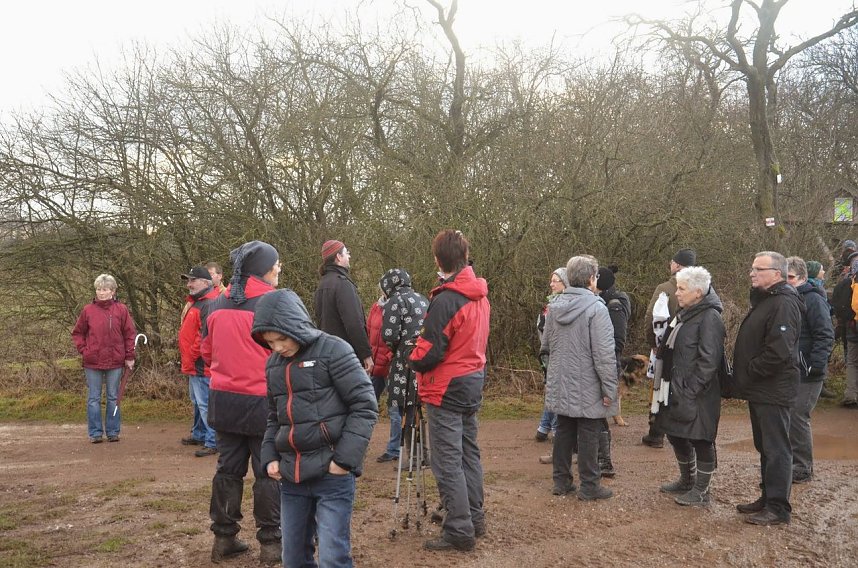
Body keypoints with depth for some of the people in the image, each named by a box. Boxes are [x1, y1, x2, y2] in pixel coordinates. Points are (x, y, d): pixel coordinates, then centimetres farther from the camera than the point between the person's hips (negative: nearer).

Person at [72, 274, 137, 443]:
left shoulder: (121, 309, 0)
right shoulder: (88, 310, 0)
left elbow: (130, 334, 2)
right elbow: (77, 333, 10)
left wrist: (129, 357, 0)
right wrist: (84, 350, -2)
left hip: (115, 362, 0)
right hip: (92, 363, 0)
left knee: (113, 398, 9)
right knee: (94, 399, 6)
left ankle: (113, 431, 18)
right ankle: (95, 433, 15)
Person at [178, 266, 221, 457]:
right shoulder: (196, 303, 17)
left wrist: (192, 356, -18)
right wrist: (188, 360, 19)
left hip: (201, 365, -11)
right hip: (194, 364, 11)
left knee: (205, 403, -8)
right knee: (198, 402, 22)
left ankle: (213, 442, -3)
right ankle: (198, 435, 36)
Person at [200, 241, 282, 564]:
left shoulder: (215, 305, 5)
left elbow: (207, 352, 14)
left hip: (223, 400, 5)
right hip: (263, 402, -5)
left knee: (228, 469, 15)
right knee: (268, 472, 5)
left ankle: (223, 538, 23)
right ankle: (270, 543, 12)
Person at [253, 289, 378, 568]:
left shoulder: (333, 350, -10)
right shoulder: (274, 364, 11)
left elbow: (365, 406, -11)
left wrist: (345, 459, -15)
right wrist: (270, 457, 6)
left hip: (332, 475, -6)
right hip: (291, 476, 6)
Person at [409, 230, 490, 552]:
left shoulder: (445, 299, -21)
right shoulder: (480, 295, 5)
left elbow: (428, 352, -21)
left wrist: (413, 360, -1)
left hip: (446, 388, -9)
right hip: (474, 380, 9)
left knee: (448, 462, -1)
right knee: (469, 453, 18)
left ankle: (459, 531, 4)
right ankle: (475, 518, 27)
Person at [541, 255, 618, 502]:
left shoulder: (554, 306, 2)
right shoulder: (596, 308, -18)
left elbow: (546, 345, 12)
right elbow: (604, 354, -19)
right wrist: (609, 388, -12)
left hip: (560, 385, 6)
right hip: (588, 388, -6)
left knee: (564, 432, 16)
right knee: (588, 437, 5)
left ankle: (561, 481, 25)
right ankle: (589, 486, 15)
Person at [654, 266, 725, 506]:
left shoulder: (709, 318, -16)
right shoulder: (684, 314, 13)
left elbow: (709, 360, -21)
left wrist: (690, 390, -22)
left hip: (696, 394, -10)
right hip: (676, 389, 10)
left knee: (700, 440, 2)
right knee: (676, 435, 18)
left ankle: (702, 491, 14)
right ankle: (686, 481, 36)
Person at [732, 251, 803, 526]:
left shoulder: (784, 304, -18)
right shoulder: (764, 300, 15)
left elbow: (778, 352, -26)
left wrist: (749, 373, -15)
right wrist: (743, 377, 12)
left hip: (773, 392, -10)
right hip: (759, 390, 10)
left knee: (776, 449, -2)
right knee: (765, 448, 17)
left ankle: (778, 508, 6)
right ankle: (768, 498, 28)